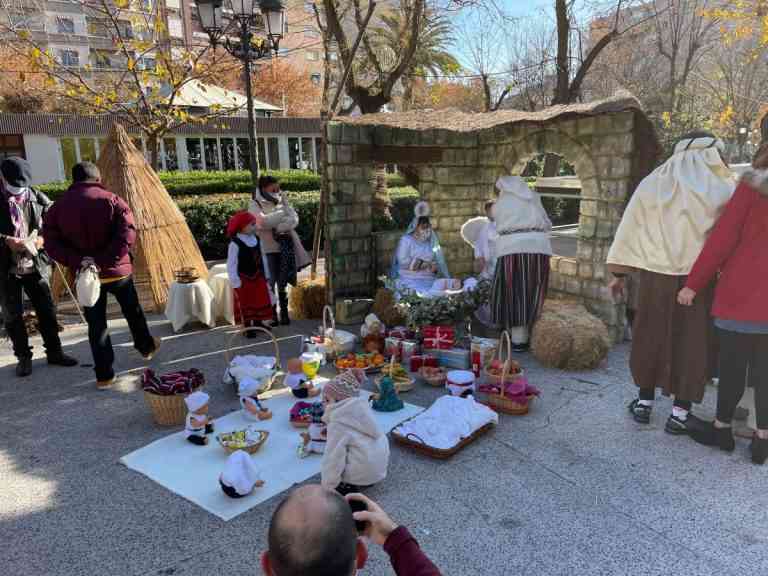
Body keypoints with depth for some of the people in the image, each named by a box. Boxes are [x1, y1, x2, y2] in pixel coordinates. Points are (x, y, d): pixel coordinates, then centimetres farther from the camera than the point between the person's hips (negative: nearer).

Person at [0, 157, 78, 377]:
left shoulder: (37, 197, 0)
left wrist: (42, 239, -12)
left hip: (35, 265, 2)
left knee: (47, 309, 8)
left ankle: (54, 351, 22)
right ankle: (23, 357, 21)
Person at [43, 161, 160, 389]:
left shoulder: (58, 206, 2)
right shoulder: (112, 200, -6)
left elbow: (52, 244, -6)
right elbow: (127, 234, -20)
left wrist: (78, 261, -15)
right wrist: (105, 261, -22)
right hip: (117, 271, -1)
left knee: (96, 324, 9)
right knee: (133, 311, 22)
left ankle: (104, 375, 13)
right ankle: (146, 347, 43)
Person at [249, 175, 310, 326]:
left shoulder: (282, 200, 8)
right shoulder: (255, 204, -3)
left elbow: (294, 219, -2)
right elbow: (263, 221, -20)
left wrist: (279, 228, -18)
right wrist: (282, 214, -11)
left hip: (285, 247, 4)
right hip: (268, 249, -3)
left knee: (283, 282, 10)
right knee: (270, 282, -1)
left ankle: (284, 313, 20)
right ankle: (271, 314, 11)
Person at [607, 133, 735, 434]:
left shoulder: (652, 183, 5)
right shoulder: (723, 187, -1)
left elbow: (629, 227, 4)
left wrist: (619, 272, 8)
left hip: (655, 274, 2)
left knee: (651, 337, 14)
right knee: (694, 342, 9)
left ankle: (644, 402, 25)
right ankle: (680, 412, 15)